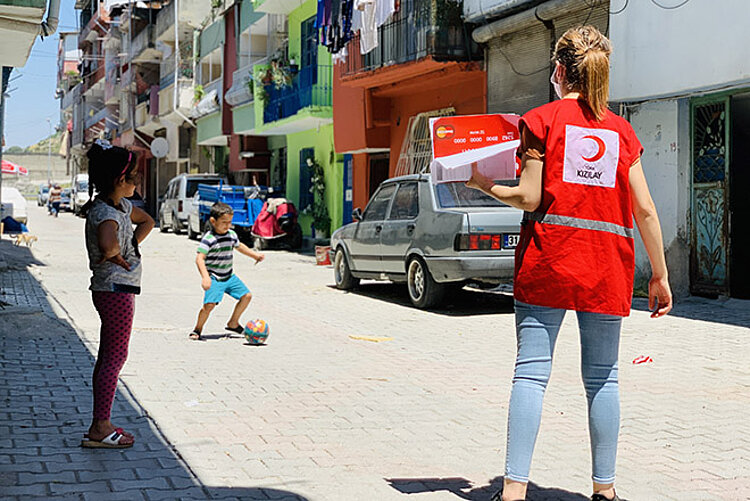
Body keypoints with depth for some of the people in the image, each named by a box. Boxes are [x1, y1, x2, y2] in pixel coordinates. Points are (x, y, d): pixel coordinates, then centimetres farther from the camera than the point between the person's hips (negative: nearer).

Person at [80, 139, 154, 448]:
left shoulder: (122, 205, 9)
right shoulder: (104, 213, -20)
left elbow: (147, 222, 28)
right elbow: (107, 243, -41)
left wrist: (132, 244, 10)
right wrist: (115, 254, -17)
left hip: (117, 290, 10)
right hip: (116, 290, -10)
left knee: (107, 356, 13)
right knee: (115, 357, -6)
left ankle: (100, 424, 20)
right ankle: (100, 429, -2)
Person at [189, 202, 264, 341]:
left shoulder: (232, 235, 5)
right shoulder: (208, 239, -18)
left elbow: (239, 246, 28)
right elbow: (199, 258, -25)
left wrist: (255, 255, 32)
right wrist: (205, 277, -36)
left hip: (229, 277, 8)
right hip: (214, 278, -8)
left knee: (246, 295, 7)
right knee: (209, 304, -21)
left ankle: (233, 323, 24)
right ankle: (197, 329, 2)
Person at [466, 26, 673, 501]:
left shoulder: (542, 119, 2)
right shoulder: (622, 130, 10)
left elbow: (529, 198, -5)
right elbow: (645, 209, 6)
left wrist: (483, 185, 13)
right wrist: (660, 275, 11)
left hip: (549, 257, -2)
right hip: (608, 264, 3)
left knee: (531, 370, -3)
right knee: (603, 377, 10)